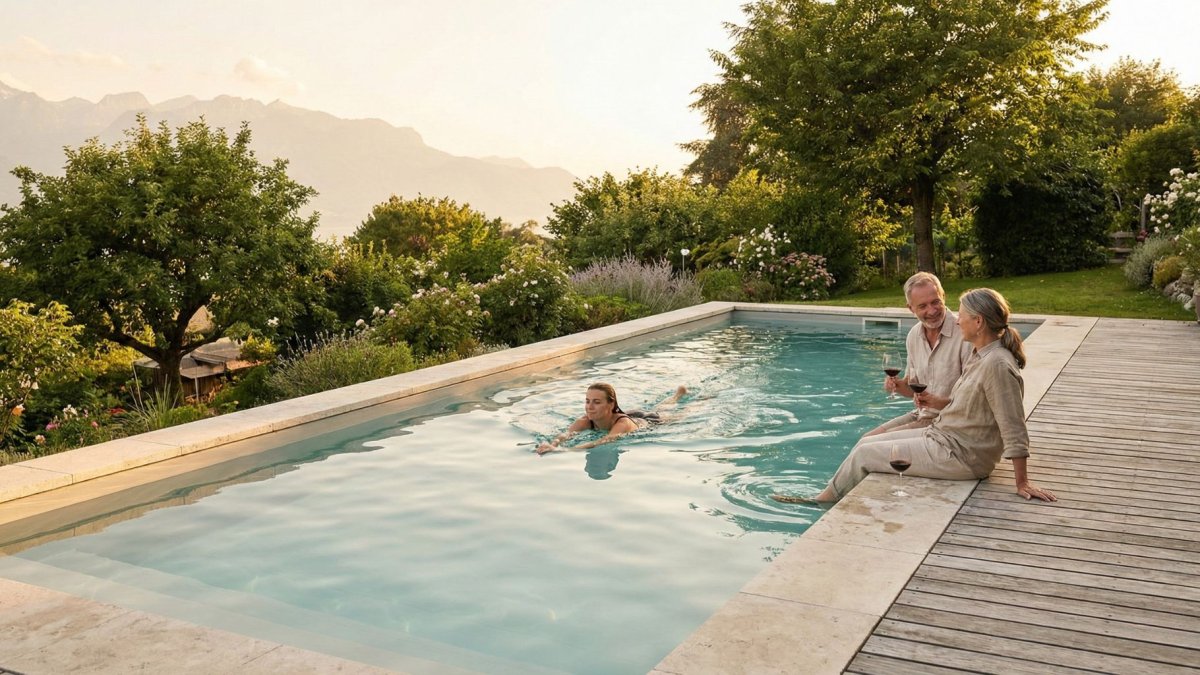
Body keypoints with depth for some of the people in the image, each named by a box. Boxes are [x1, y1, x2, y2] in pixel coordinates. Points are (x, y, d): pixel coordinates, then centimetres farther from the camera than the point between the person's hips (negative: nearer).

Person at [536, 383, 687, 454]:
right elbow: (567, 433, -50)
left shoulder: (623, 424, -50)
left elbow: (604, 441, -65)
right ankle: (677, 393, 61)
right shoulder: (586, 421, -36)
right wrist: (553, 444, -74)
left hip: (650, 421, -4)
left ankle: (680, 392, 57)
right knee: (656, 408, 34)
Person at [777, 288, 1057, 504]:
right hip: (942, 434, 10)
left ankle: (822, 500, 19)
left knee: (863, 454, -3)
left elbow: (1014, 431, -24)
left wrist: (1022, 483, -22)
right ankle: (829, 496, 17)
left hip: (958, 455, -10)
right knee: (866, 442, 10)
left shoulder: (997, 365, -25)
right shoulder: (979, 354, 5)